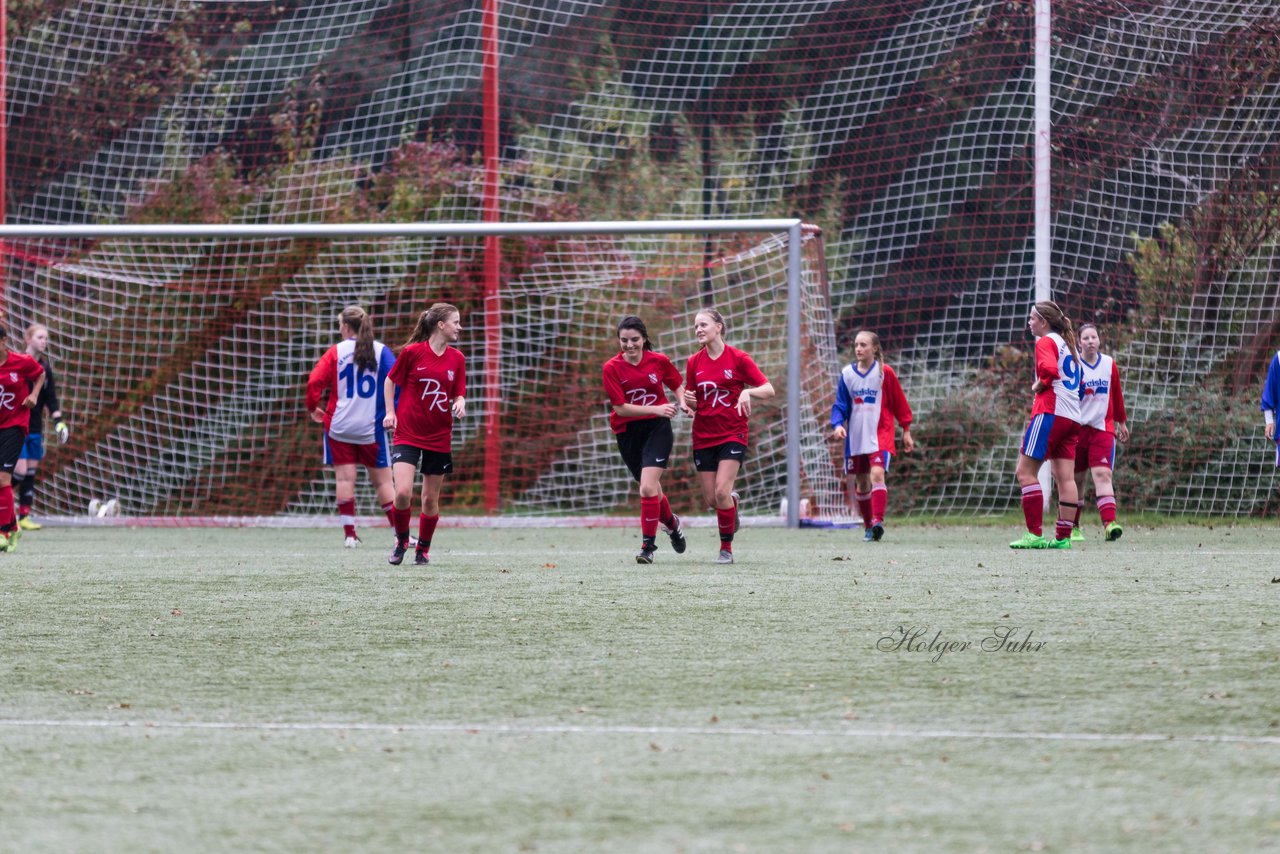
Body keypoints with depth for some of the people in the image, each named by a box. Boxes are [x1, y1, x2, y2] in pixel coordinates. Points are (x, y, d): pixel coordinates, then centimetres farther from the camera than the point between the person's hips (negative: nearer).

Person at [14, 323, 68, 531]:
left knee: (31, 473, 6)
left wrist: (58, 421, 3)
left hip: (35, 428, 6)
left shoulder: (45, 366, 10)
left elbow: (51, 398, 13)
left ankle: (24, 516, 9)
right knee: (20, 472, -13)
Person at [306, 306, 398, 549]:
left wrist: (314, 407, 6)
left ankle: (349, 533, -4)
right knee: (382, 480, 7)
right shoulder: (380, 351, 0)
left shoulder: (336, 352, -2)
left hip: (339, 426, -1)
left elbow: (314, 381, -9)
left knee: (344, 477, 2)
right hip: (372, 427, 1)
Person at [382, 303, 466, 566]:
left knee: (431, 499, 7)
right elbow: (390, 381, 6)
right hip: (407, 434, -4)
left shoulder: (457, 359, 4)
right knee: (403, 493, -17)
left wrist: (459, 404, -12)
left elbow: (459, 394, 10)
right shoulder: (412, 352, -7)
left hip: (439, 438, 4)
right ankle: (401, 539, 10)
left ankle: (423, 549, 26)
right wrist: (390, 413, -3)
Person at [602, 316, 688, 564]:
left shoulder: (659, 361, -5)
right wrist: (656, 409, -23)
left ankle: (648, 545, -5)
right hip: (628, 433, 2)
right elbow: (620, 408, -14)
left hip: (657, 429, -2)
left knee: (647, 488, -17)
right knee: (650, 487, 14)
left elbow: (677, 385, 13)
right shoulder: (612, 368, -10)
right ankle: (671, 522, 46)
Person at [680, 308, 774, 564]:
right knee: (711, 499, 1)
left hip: (732, 434, -4)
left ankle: (726, 547, -5)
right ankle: (732, 503, 37)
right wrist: (688, 402, -10)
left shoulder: (738, 358, -6)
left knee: (721, 491, -19)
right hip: (703, 436, 4)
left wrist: (748, 392, -27)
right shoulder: (694, 363, 5)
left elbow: (769, 389, -6)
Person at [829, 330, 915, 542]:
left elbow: (899, 402, 3)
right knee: (861, 483, 10)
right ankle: (868, 526, 22)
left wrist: (906, 431, 5)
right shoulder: (847, 373, 3)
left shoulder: (885, 373, -4)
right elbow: (840, 405, 7)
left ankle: (878, 520, -31)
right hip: (856, 437, 4)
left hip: (880, 435, -4)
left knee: (877, 474, -23)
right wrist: (838, 424, -11)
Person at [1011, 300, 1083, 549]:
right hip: (1072, 417, 9)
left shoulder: (1046, 342, -5)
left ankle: (1035, 534, -14)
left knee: (1026, 471, -7)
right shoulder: (1069, 344, 22)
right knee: (1065, 477, 4)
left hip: (1050, 412, -9)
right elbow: (1078, 380, 26)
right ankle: (1064, 536, 1)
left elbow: (1049, 370, -23)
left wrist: (1038, 386, -6)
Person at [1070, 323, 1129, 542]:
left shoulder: (1109, 364, 6)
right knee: (1076, 479, 7)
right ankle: (1074, 527, 20)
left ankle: (1109, 524, -27)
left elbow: (1117, 395, 17)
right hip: (1077, 428, -1)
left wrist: (1121, 422, 24)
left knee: (1103, 474, -15)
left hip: (1103, 429, 1)